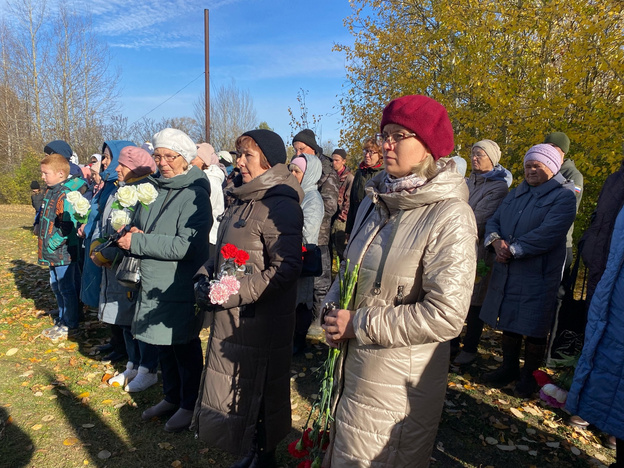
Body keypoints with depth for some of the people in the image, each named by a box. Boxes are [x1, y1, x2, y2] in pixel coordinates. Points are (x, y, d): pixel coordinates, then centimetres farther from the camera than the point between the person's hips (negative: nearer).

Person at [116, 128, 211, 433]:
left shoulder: (194, 195, -17)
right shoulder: (155, 189, 7)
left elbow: (186, 246, -26)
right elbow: (139, 226, 18)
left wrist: (137, 242, -20)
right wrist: (132, 233, -6)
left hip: (181, 288, -8)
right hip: (154, 284, 8)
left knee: (185, 347, 9)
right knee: (164, 345, 20)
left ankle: (189, 405, 29)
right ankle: (171, 397, 41)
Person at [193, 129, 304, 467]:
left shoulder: (280, 206, -17)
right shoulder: (243, 199, 12)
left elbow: (286, 267, -23)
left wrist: (234, 292, -22)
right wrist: (205, 276, 5)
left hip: (260, 322, -9)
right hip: (230, 318, 9)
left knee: (257, 392, 9)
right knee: (231, 388, 20)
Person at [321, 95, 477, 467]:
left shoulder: (450, 216, -18)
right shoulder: (376, 199, 4)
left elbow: (445, 315, -23)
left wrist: (359, 324, -18)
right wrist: (332, 309, -2)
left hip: (399, 378, -6)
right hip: (352, 363, 6)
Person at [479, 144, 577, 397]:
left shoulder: (563, 197, -6)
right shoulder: (515, 194, 15)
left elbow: (547, 235, -20)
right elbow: (493, 221, 8)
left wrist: (511, 250, -19)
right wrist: (496, 241, -13)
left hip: (538, 276, -6)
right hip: (506, 272, 6)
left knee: (534, 329, 6)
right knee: (508, 323, 16)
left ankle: (529, 375, 25)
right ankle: (509, 367, 33)